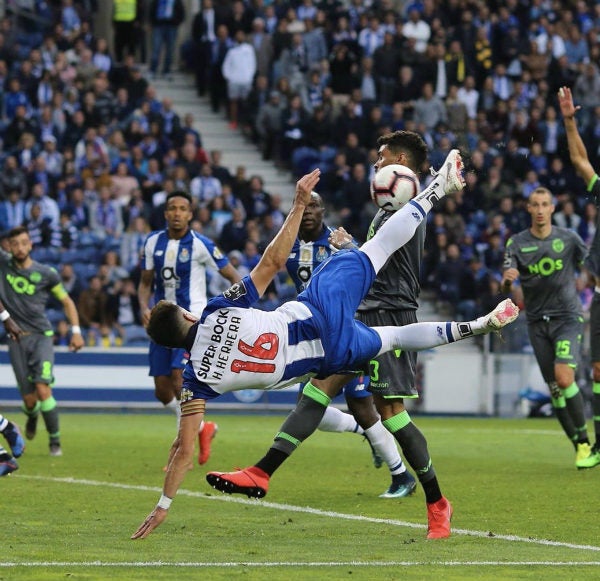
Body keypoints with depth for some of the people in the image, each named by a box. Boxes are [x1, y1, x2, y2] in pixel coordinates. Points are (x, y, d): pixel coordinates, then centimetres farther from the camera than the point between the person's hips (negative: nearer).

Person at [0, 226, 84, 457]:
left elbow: (66, 301, 10)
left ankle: (55, 440, -3)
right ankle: (32, 417, 37)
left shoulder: (46, 274, 0)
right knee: (29, 400, 0)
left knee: (43, 390, -18)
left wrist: (76, 330, 1)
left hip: (41, 336, -1)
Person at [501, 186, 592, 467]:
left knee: (564, 379, -20)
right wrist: (507, 280, -31)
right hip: (537, 322, 3)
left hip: (568, 317, -3)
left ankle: (584, 441, -7)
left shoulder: (568, 238, -1)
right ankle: (578, 446, 13)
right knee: (554, 389, 2)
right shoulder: (517, 243, 1)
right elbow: (506, 283, -9)